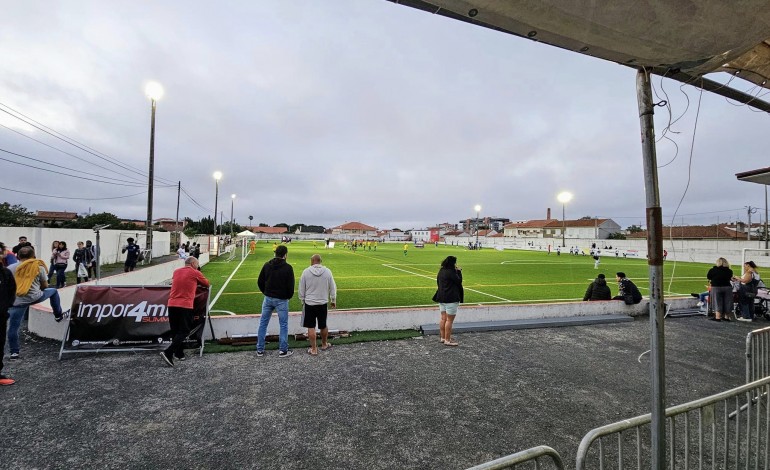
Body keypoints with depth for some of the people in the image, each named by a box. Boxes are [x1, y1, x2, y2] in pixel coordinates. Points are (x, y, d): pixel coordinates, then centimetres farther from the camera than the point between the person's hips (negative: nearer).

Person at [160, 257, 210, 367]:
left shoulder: (176, 271, 15)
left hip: (172, 305, 6)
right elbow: (207, 284, 13)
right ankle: (168, 353, -13)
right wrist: (197, 282, 33)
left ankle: (179, 354, 21)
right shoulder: (195, 273, 1)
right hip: (185, 306, -6)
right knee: (184, 332, 0)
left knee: (175, 331, 14)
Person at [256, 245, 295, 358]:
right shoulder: (288, 268, -14)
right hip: (281, 300, -4)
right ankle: (283, 351, 14)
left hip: (268, 298, 4)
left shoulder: (267, 265, 0)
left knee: (263, 323, 15)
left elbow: (260, 282, 5)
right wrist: (289, 296, 4)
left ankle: (260, 350, 22)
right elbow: (290, 285, -14)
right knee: (283, 325, 7)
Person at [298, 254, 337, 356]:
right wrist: (333, 301, 14)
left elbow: (301, 289, -2)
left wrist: (302, 301, 13)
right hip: (323, 303, 2)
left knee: (311, 327, 8)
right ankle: (324, 344, 35)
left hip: (309, 303, -2)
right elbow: (332, 288, 0)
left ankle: (313, 349, 14)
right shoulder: (327, 271, -6)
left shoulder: (306, 271, -10)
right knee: (323, 326, 17)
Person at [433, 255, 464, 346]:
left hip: (441, 298, 9)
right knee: (449, 320, -2)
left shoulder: (441, 271, 9)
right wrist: (459, 271, -3)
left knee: (443, 319, 15)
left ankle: (442, 338, 24)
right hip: (451, 299, -9)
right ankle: (447, 340, 4)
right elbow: (459, 281, -11)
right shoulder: (451, 272, -19)